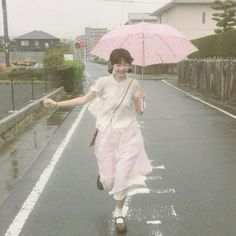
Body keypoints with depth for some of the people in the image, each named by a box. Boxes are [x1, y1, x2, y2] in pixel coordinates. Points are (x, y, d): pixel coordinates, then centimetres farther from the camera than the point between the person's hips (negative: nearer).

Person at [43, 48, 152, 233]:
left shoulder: (133, 84, -3)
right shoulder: (104, 82, -8)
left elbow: (139, 112, 3)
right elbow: (85, 99, -7)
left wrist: (139, 99, -19)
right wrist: (56, 104, -12)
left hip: (128, 134, 1)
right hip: (108, 134, 0)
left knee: (123, 175, -2)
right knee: (109, 179, 5)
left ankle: (118, 214, 20)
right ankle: (104, 174, 46)